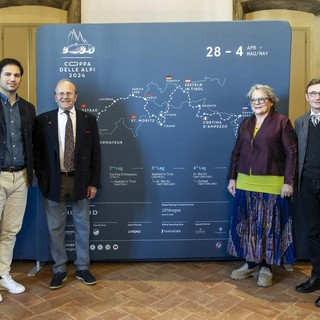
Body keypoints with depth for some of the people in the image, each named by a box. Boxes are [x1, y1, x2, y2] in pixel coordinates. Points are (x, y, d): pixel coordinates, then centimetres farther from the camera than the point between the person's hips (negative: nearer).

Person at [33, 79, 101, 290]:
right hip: (54, 182, 0)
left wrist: (94, 182, -3)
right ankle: (59, 270, 25)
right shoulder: (43, 120, 0)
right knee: (56, 228, 9)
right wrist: (42, 181, -6)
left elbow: (96, 153, 1)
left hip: (81, 181, 1)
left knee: (83, 226, 11)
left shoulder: (89, 119, 2)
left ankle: (82, 268, 27)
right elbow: (37, 152, 2)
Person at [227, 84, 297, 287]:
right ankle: (251, 263, 25)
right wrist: (232, 178, 9)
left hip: (272, 185, -5)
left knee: (269, 225, 5)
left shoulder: (282, 122, -4)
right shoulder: (246, 123, 12)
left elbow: (291, 153, -7)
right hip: (246, 183, 5)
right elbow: (236, 152, 13)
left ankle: (266, 266, 20)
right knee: (247, 224, 10)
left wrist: (288, 181, -13)